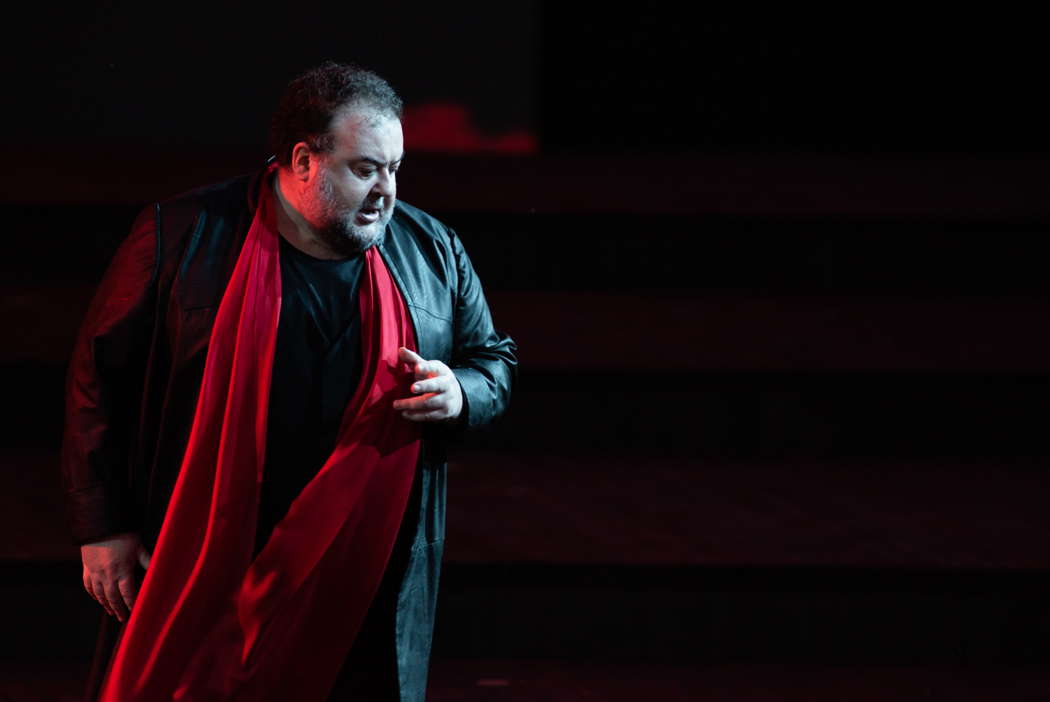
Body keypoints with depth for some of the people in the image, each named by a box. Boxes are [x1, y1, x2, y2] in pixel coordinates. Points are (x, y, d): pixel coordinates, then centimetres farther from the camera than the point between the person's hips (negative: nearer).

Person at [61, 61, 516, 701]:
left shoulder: (433, 251, 5)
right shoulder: (183, 238, -5)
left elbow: (496, 360, 18)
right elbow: (102, 374, 1)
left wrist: (461, 396, -7)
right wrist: (103, 527, -1)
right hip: (202, 575, -2)